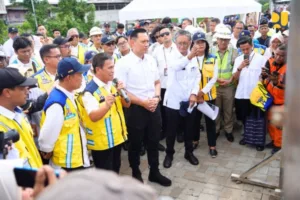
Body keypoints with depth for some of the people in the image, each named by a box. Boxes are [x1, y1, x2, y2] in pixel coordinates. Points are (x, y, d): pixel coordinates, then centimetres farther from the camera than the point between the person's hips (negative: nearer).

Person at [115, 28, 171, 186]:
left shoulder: (151, 60, 5)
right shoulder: (123, 63, -13)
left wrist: (156, 97, -5)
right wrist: (143, 102, -16)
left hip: (154, 107, 5)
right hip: (135, 109, -5)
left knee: (154, 142, 17)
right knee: (135, 143, 12)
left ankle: (154, 172, 35)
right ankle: (136, 173, 33)